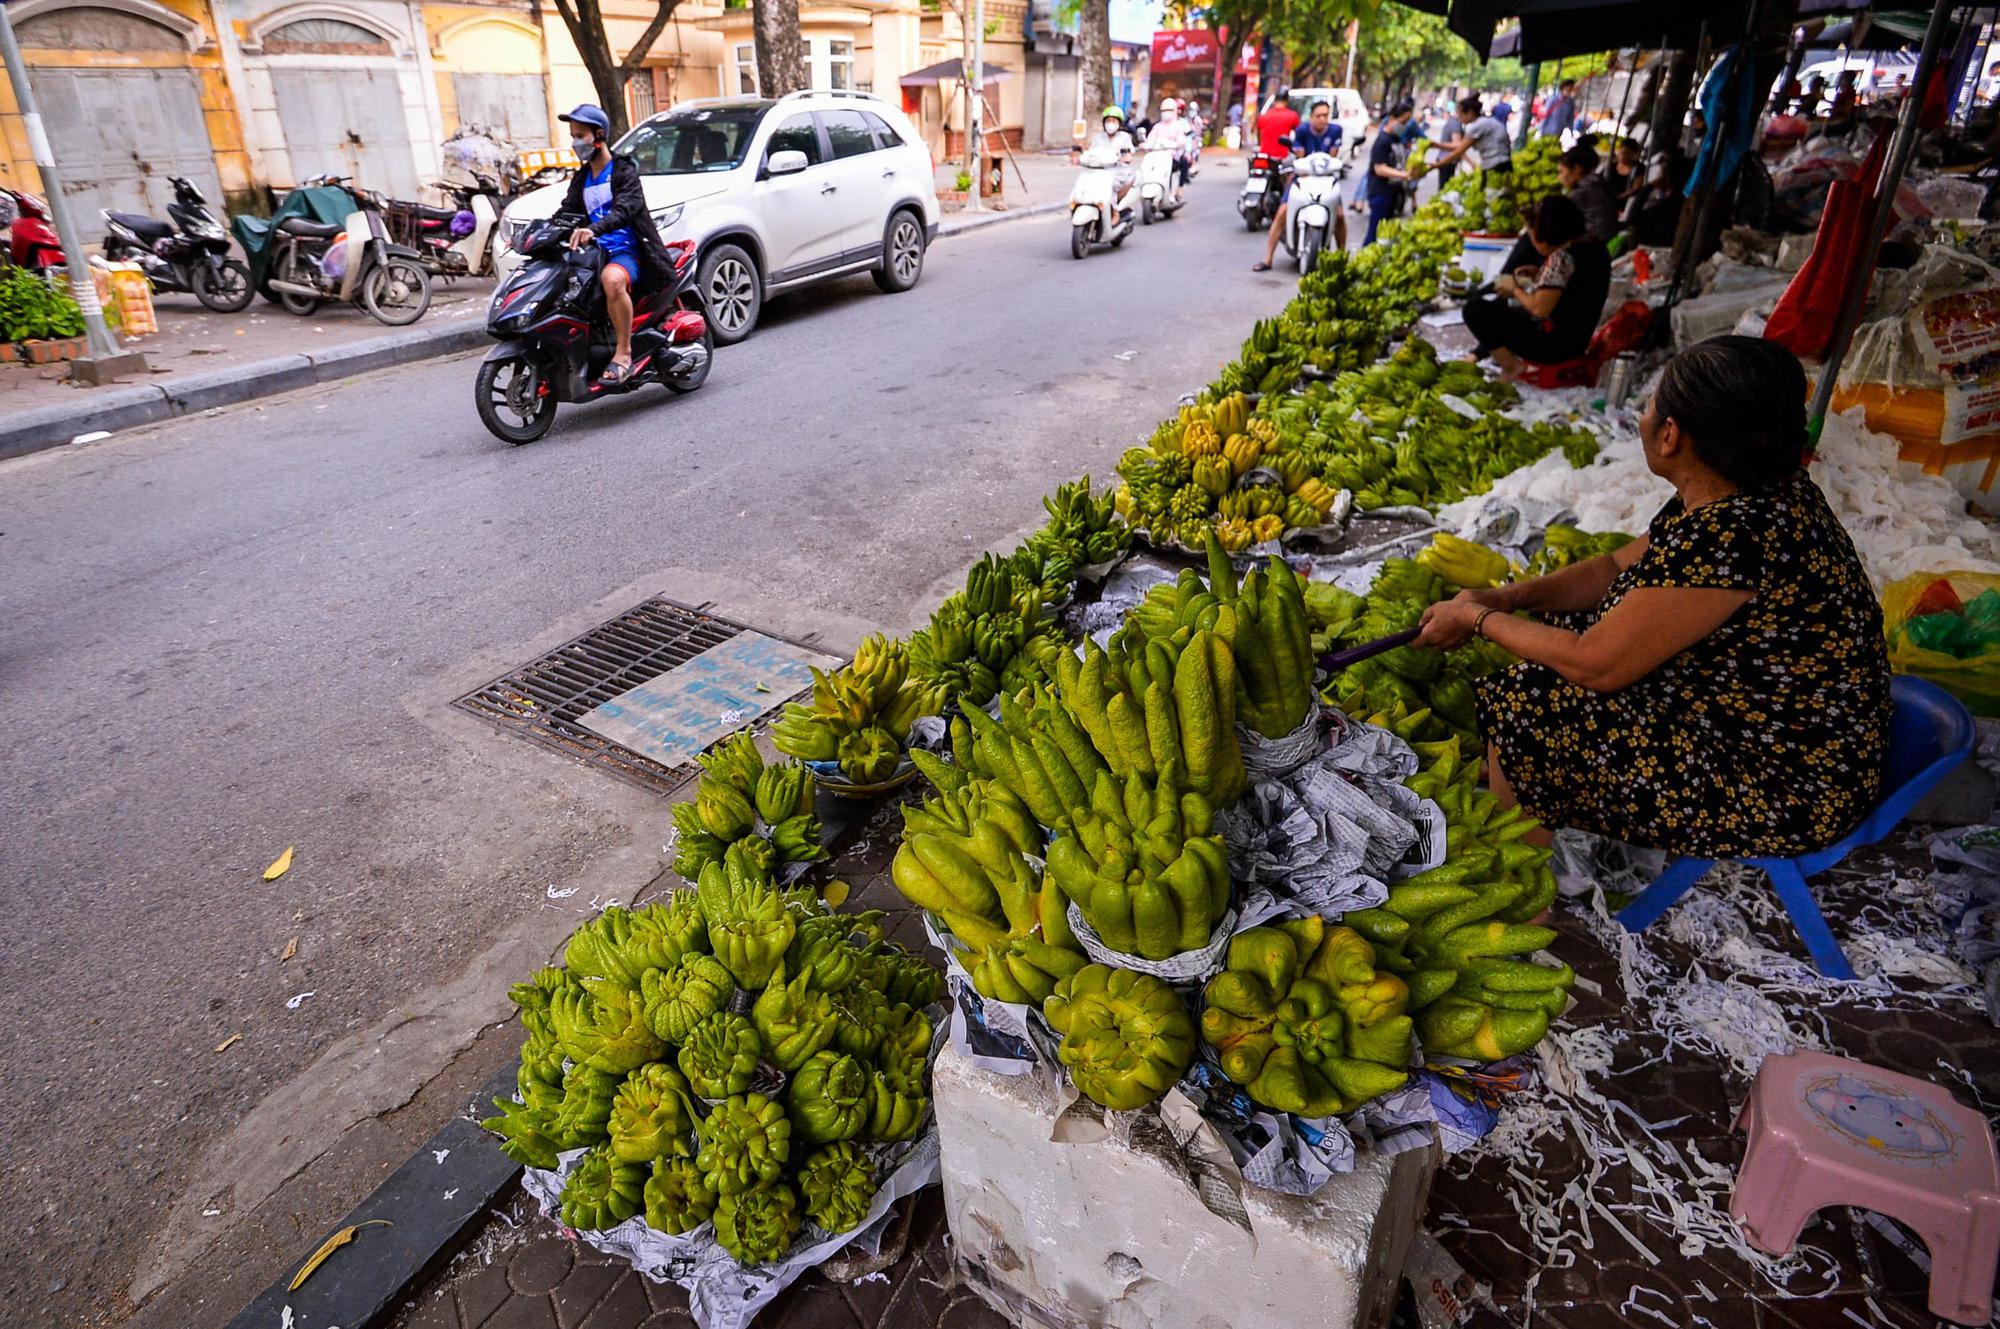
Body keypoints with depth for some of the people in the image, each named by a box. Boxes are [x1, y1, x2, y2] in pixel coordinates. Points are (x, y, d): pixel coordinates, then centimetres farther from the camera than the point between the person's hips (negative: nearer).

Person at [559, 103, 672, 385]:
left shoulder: (623, 170, -2)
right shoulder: (581, 178, 21)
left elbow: (624, 210, -20)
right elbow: (566, 213, 15)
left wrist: (593, 230, -39)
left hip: (628, 251, -8)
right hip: (597, 254, 8)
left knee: (612, 279, -40)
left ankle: (623, 352, -32)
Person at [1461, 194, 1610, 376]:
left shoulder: (1561, 257, -23)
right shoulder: (1594, 246, 5)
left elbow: (1540, 309, -26)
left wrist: (1514, 289, -9)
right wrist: (1539, 275, 9)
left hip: (1553, 345, -10)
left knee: (1474, 308, -10)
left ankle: (1510, 366, -8)